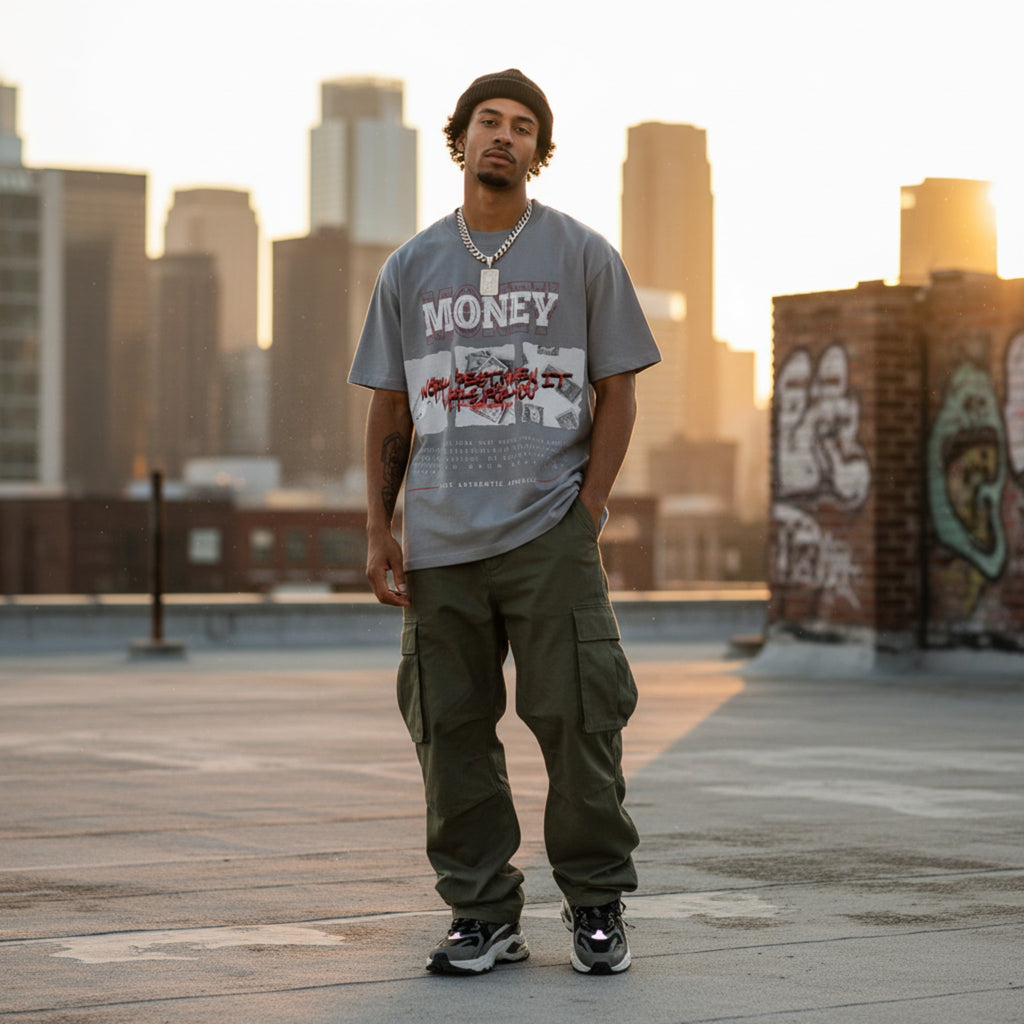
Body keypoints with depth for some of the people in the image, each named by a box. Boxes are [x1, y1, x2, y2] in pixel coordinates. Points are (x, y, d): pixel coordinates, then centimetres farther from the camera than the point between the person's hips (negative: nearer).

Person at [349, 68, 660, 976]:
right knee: (451, 729, 3)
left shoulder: (583, 255, 6)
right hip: (440, 543, 3)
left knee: (577, 719, -5)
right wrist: (378, 529, 7)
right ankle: (483, 916, 12)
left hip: (549, 535, -3)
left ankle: (597, 907, 9)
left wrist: (588, 508, -4)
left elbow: (617, 391, 6)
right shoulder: (412, 267, 13)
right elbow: (390, 407, 15)